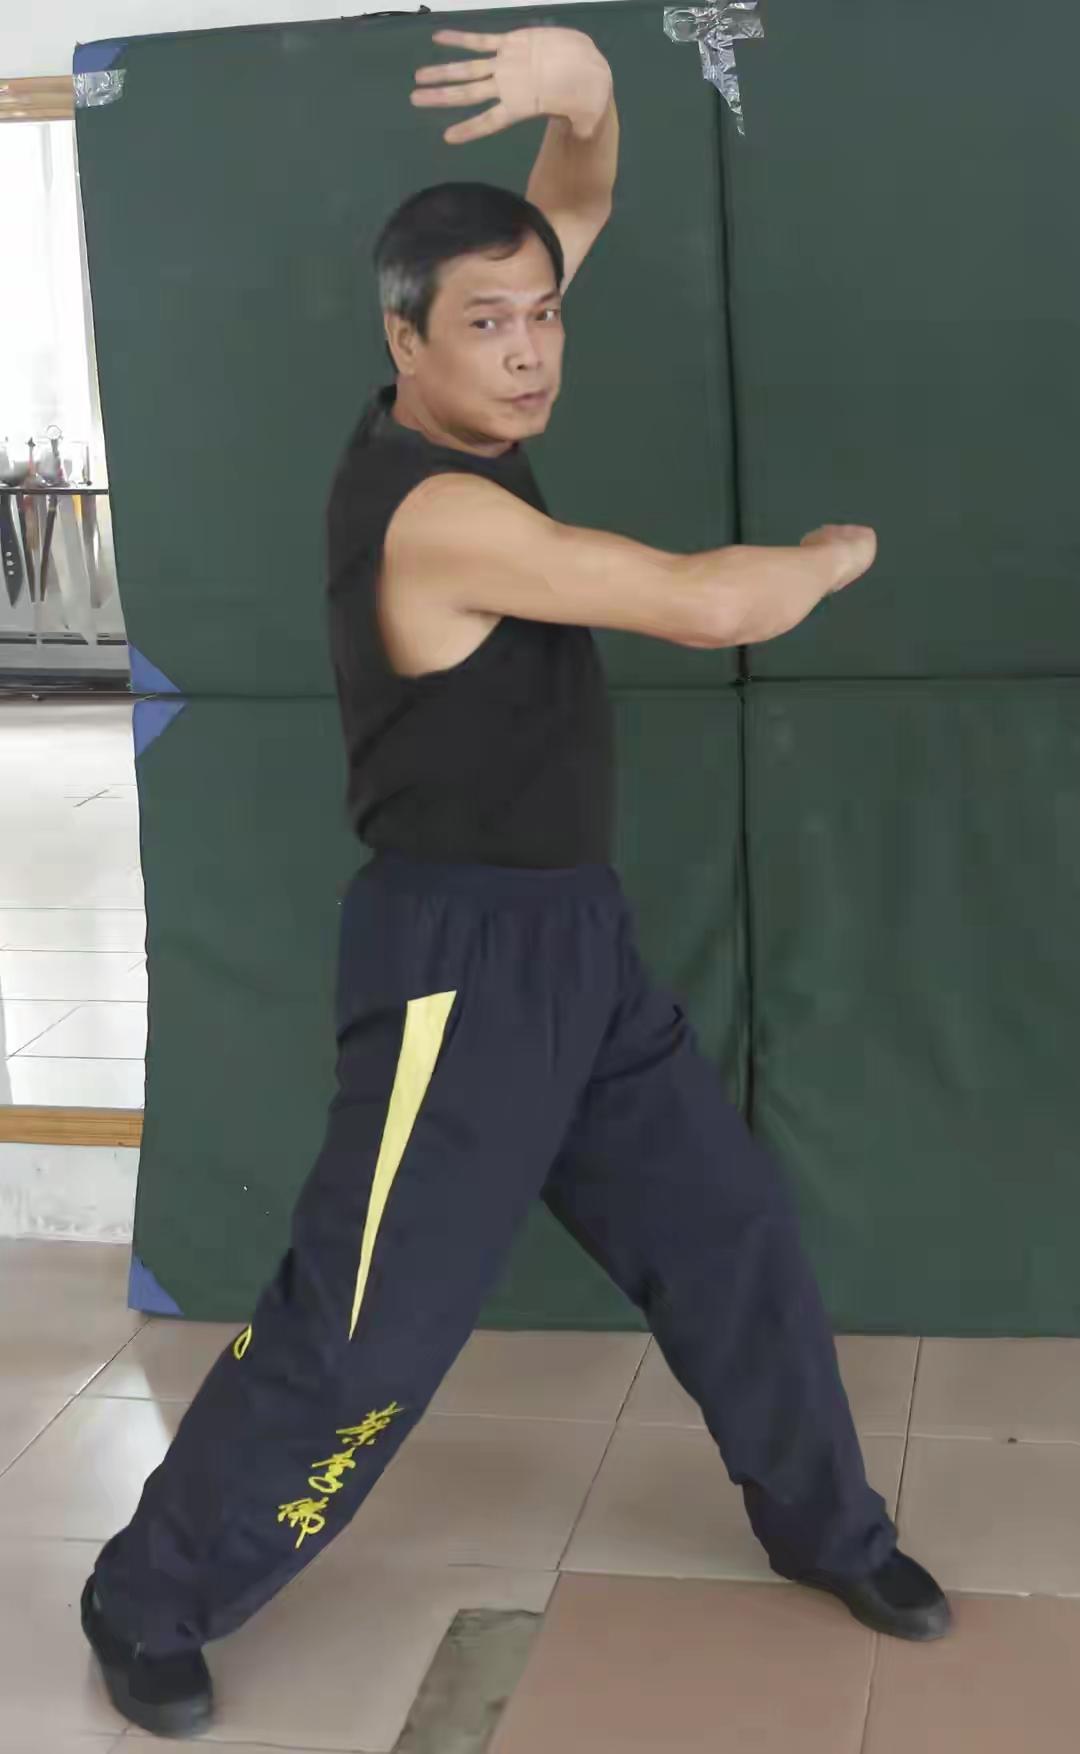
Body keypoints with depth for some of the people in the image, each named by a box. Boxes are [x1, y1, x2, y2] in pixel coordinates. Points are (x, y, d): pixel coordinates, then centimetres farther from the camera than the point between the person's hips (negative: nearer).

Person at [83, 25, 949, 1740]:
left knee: (731, 1224, 16)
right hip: (463, 958, -9)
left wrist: (583, 89, -15)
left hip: (575, 936, 9)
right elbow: (712, 606, -24)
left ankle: (826, 1526, 35)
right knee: (360, 1332, -1)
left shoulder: (461, 423, 3)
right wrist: (843, 548, -2)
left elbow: (579, 208, 9)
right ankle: (150, 1600, 19)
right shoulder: (432, 508, -23)